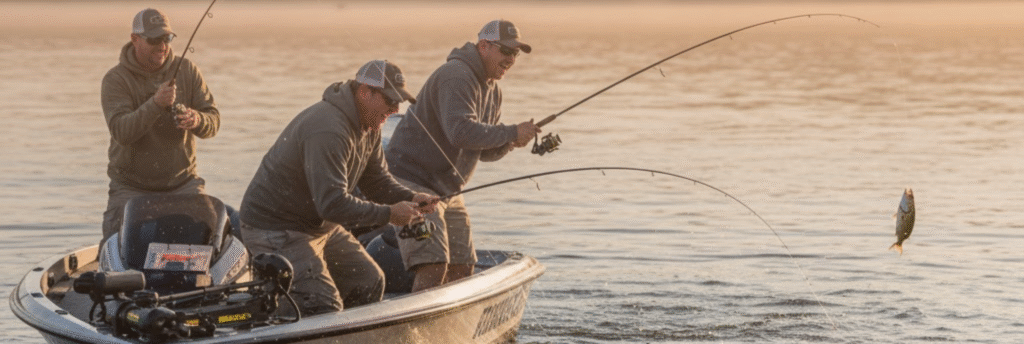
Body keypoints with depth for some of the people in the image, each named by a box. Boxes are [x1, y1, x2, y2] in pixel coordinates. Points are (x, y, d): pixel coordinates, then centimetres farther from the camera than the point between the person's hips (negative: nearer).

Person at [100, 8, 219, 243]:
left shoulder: (187, 71, 5)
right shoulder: (116, 80, -5)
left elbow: (213, 122, 2)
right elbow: (120, 131, -19)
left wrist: (197, 120, -22)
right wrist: (156, 104, -33)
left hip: (182, 182, 2)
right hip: (131, 187, -2)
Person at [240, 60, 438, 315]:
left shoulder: (369, 126, 4)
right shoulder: (329, 131, -30)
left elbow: (376, 180, 13)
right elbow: (332, 203, -34)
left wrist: (409, 198, -7)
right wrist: (388, 214, -28)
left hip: (321, 225, 11)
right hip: (275, 230, -11)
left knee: (369, 283, 9)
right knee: (324, 309, -17)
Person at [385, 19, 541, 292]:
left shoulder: (492, 90, 14)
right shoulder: (456, 77, -18)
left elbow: (485, 151, 17)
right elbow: (461, 132, -32)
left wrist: (509, 143, -5)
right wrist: (511, 132, -24)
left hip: (446, 190, 10)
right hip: (412, 180, -10)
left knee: (462, 268, 8)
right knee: (434, 265, -21)